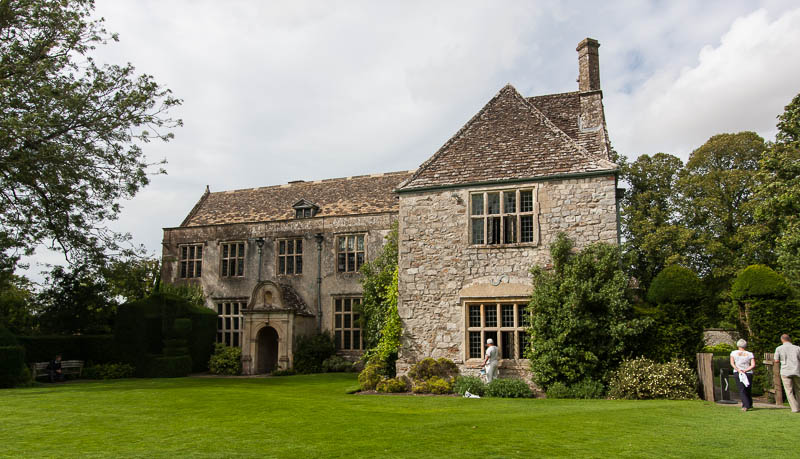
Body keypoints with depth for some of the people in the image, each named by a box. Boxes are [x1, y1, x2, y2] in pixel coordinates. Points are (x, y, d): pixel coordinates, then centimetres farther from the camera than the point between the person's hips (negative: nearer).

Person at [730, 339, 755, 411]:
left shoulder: (733, 353, 2)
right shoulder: (750, 354, 3)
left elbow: (732, 363, -9)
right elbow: (753, 365, -9)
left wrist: (739, 370, -12)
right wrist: (745, 370, -10)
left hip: (738, 373, -1)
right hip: (748, 373, 1)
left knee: (742, 390, -4)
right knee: (748, 390, 17)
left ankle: (746, 405, -20)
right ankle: (750, 405, 29)